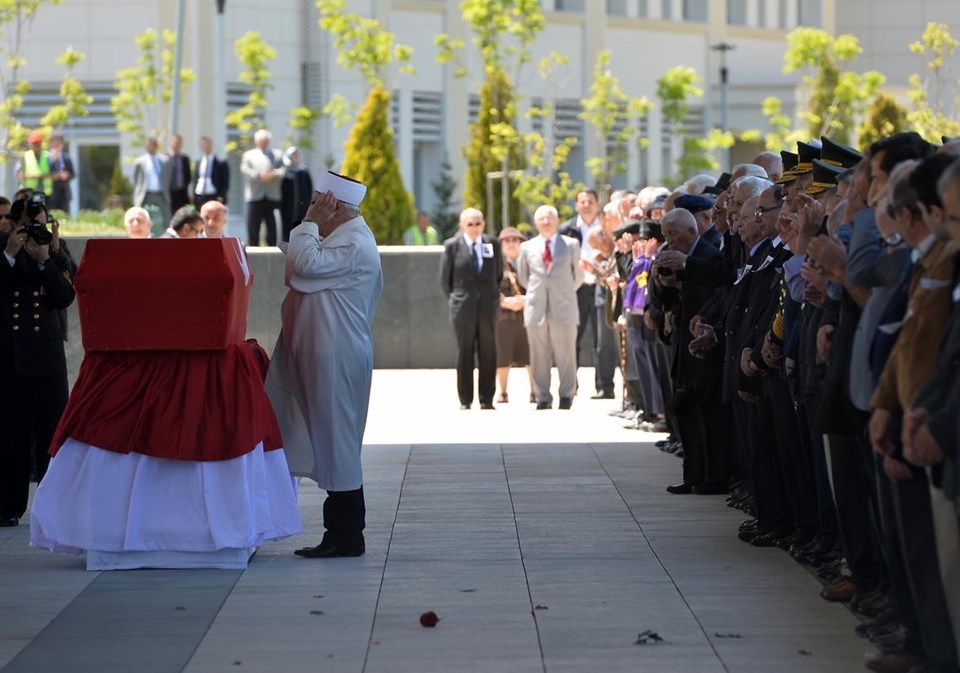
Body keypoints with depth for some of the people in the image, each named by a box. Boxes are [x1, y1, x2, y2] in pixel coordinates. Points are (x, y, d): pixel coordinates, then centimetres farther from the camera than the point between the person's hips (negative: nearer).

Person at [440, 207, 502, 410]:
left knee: (488, 353, 2)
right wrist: (455, 301, 7)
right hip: (463, 308, -2)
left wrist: (494, 297, 12)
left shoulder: (493, 244, 7)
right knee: (465, 353, 2)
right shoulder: (452, 246, 0)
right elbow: (445, 278, 6)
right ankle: (465, 400, 6)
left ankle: (486, 399, 7)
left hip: (488, 307, 2)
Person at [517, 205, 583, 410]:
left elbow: (578, 276, 14)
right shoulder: (527, 247, 10)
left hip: (563, 308, -1)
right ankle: (543, 397, 8)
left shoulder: (571, 245, 7)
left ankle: (567, 395, 6)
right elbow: (522, 277, 20)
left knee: (565, 355, -2)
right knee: (539, 357, 2)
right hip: (537, 309, 1)